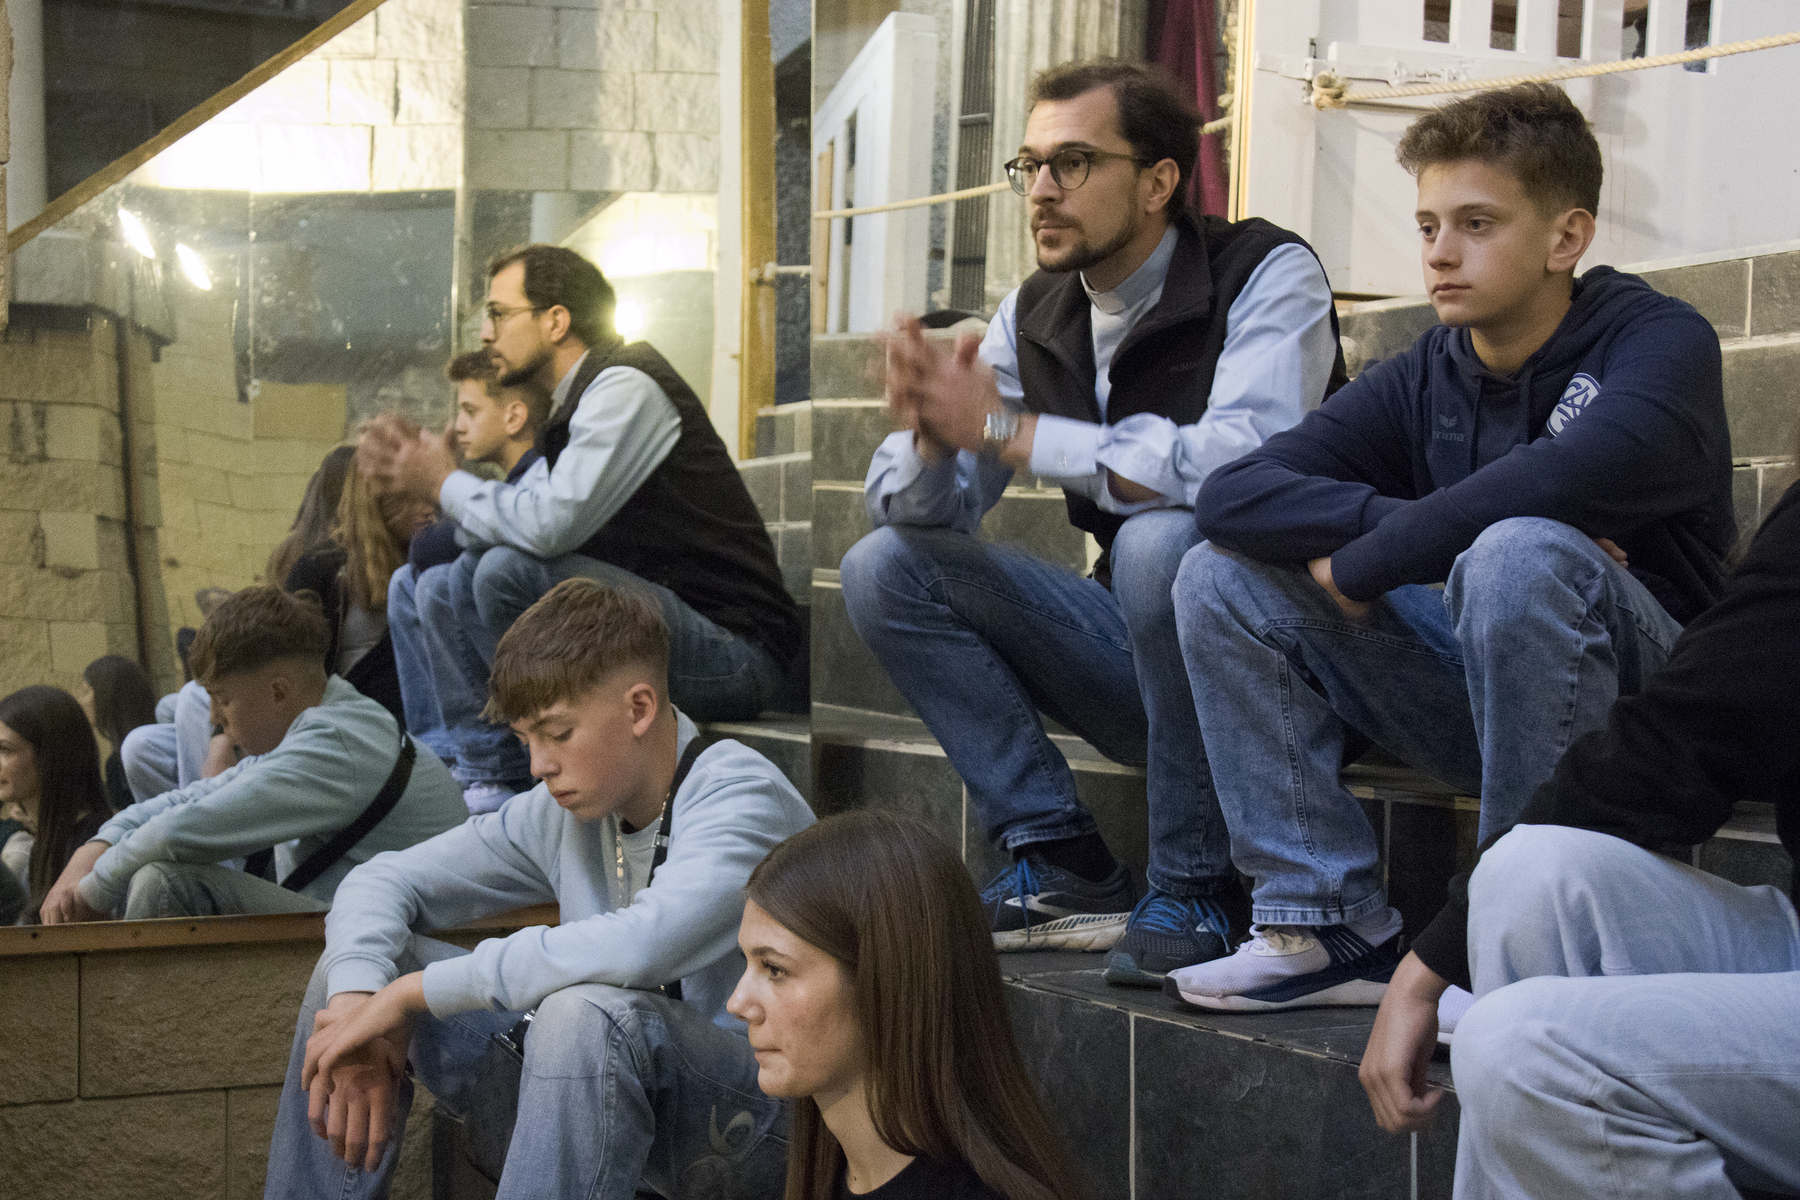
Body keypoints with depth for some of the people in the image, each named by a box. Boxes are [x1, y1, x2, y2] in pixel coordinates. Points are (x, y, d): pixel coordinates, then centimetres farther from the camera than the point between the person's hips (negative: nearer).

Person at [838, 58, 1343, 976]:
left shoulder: (1268, 274, -14)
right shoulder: (1034, 315, 4)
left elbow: (1245, 467, -32)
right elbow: (919, 508, 4)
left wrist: (1006, 429, -27)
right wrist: (927, 440, -22)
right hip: (1136, 655, 7)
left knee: (1164, 539, -36)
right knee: (883, 566, -5)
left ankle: (1196, 884, -19)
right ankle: (1062, 869, -6)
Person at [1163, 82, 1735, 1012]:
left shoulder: (1661, 342, -10)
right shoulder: (1423, 381, 5)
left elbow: (1563, 479, -34)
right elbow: (1230, 493, -7)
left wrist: (1364, 564, -23)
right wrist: (1397, 523, -24)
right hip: (1476, 695, 6)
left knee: (1521, 556, -36)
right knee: (1220, 576, -3)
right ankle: (1333, 926, -6)